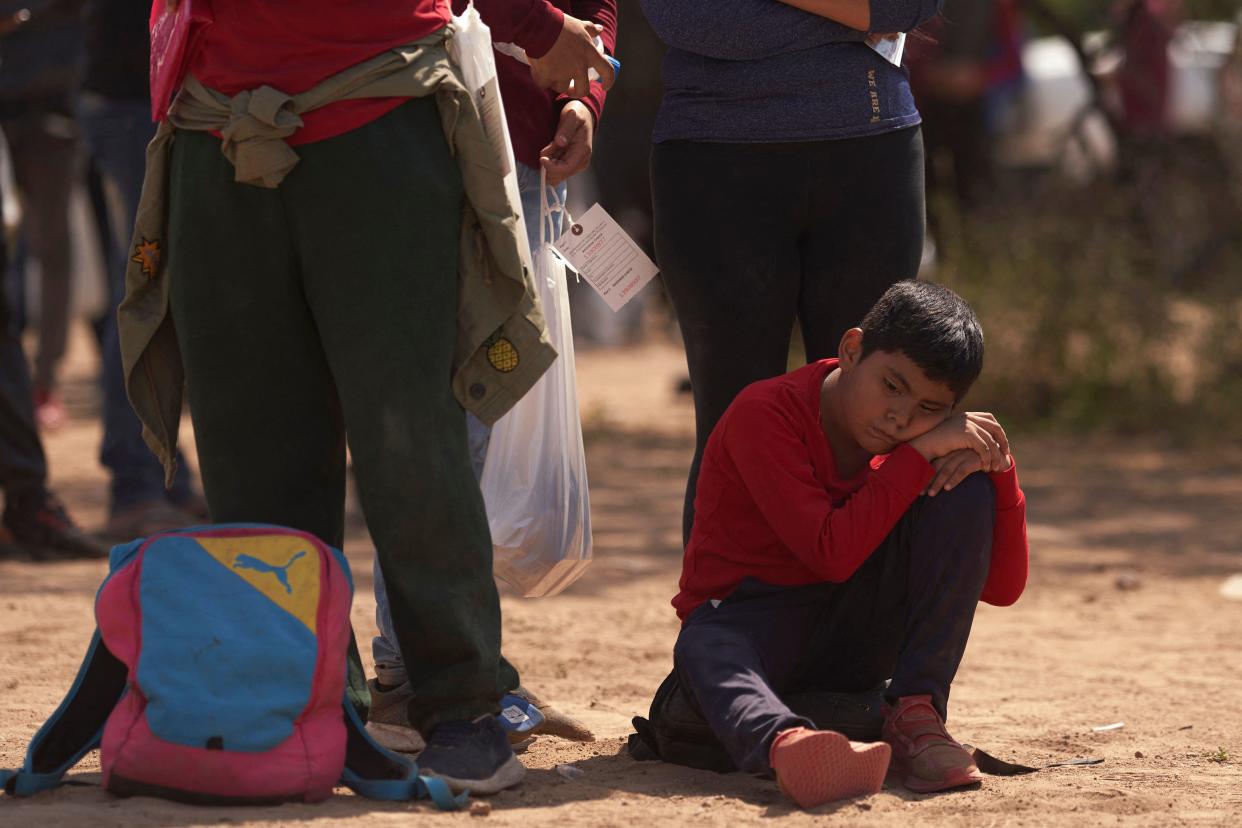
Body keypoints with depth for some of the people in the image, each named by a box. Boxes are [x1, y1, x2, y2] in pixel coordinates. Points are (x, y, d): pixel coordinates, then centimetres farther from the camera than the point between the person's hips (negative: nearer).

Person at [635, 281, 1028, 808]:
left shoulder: (912, 442, 0)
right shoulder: (766, 415, -16)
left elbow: (1002, 587, -1)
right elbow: (831, 553, -27)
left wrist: (997, 464, -17)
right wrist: (921, 454, -25)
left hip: (857, 641, 5)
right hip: (751, 618, -5)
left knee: (964, 489, -14)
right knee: (704, 648, -42)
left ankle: (915, 714, -20)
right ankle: (783, 740, -76)